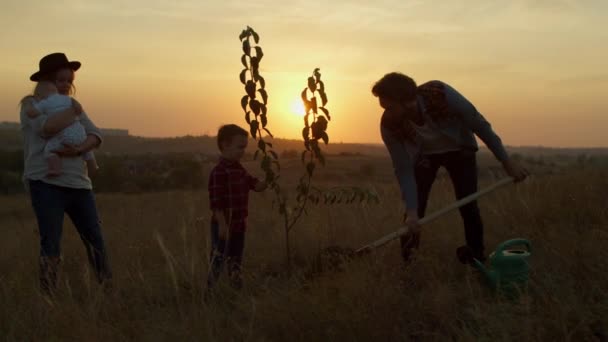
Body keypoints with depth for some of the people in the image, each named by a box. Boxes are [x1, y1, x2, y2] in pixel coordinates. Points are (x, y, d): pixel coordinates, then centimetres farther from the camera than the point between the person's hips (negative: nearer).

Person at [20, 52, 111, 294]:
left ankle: (107, 289, 19)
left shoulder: (73, 106, 16)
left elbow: (95, 135, 4)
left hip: (78, 183, 5)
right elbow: (48, 128, -21)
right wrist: (73, 111, -8)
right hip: (46, 183, -5)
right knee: (51, 244, -7)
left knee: (95, 238, 8)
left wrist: (79, 150, -15)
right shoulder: (31, 104, 1)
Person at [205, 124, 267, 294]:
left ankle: (236, 287, 30)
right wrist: (222, 224, -24)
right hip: (224, 225, -9)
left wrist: (268, 181, -7)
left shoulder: (240, 170, 10)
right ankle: (209, 291, 9)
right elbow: (216, 201, -22)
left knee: (236, 258, 18)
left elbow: (255, 184, 14)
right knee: (218, 259, -1)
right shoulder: (219, 172, -19)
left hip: (239, 224, 9)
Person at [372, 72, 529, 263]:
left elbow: (480, 125, -24)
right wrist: (411, 211, -34)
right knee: (414, 209, -11)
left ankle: (477, 258, 7)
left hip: (459, 149, -1)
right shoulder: (389, 125, -32)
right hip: (423, 154, 1)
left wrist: (506, 161, -19)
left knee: (468, 207, -9)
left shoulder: (441, 94, -38)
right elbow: (404, 170, -25)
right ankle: (407, 262, 4)